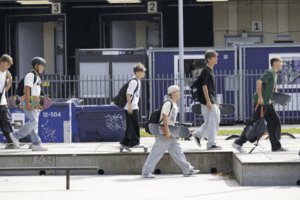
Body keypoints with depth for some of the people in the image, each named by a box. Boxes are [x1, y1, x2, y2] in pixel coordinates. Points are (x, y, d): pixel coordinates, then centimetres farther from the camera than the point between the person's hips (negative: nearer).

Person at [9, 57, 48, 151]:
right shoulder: (30, 76, -12)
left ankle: (36, 145, 0)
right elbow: (26, 89, -20)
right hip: (28, 103, -10)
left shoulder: (37, 77, 19)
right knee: (33, 121, -17)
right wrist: (28, 103, -27)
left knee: (34, 123, 4)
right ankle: (16, 135, -10)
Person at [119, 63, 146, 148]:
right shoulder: (134, 82, -17)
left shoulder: (137, 81, 15)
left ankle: (125, 142, 19)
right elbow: (128, 94, -22)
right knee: (134, 125, -5)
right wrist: (130, 106, -23)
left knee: (130, 126, 13)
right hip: (131, 108, -10)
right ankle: (134, 142, 0)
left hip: (134, 107, 10)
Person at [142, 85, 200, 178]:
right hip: (164, 133, -9)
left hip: (171, 134, 10)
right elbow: (165, 117, -22)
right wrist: (167, 132, -26)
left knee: (177, 151, 8)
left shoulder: (174, 105, 15)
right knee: (156, 153, -5)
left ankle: (187, 170, 8)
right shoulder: (168, 104, -15)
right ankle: (146, 172, 1)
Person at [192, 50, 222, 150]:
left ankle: (198, 134, 19)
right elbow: (204, 86, -19)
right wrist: (208, 101, -23)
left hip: (212, 101, 10)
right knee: (211, 122, -5)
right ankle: (211, 144, 1)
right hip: (208, 101, -10)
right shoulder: (206, 71, -14)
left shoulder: (210, 70, 16)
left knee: (216, 121, 13)